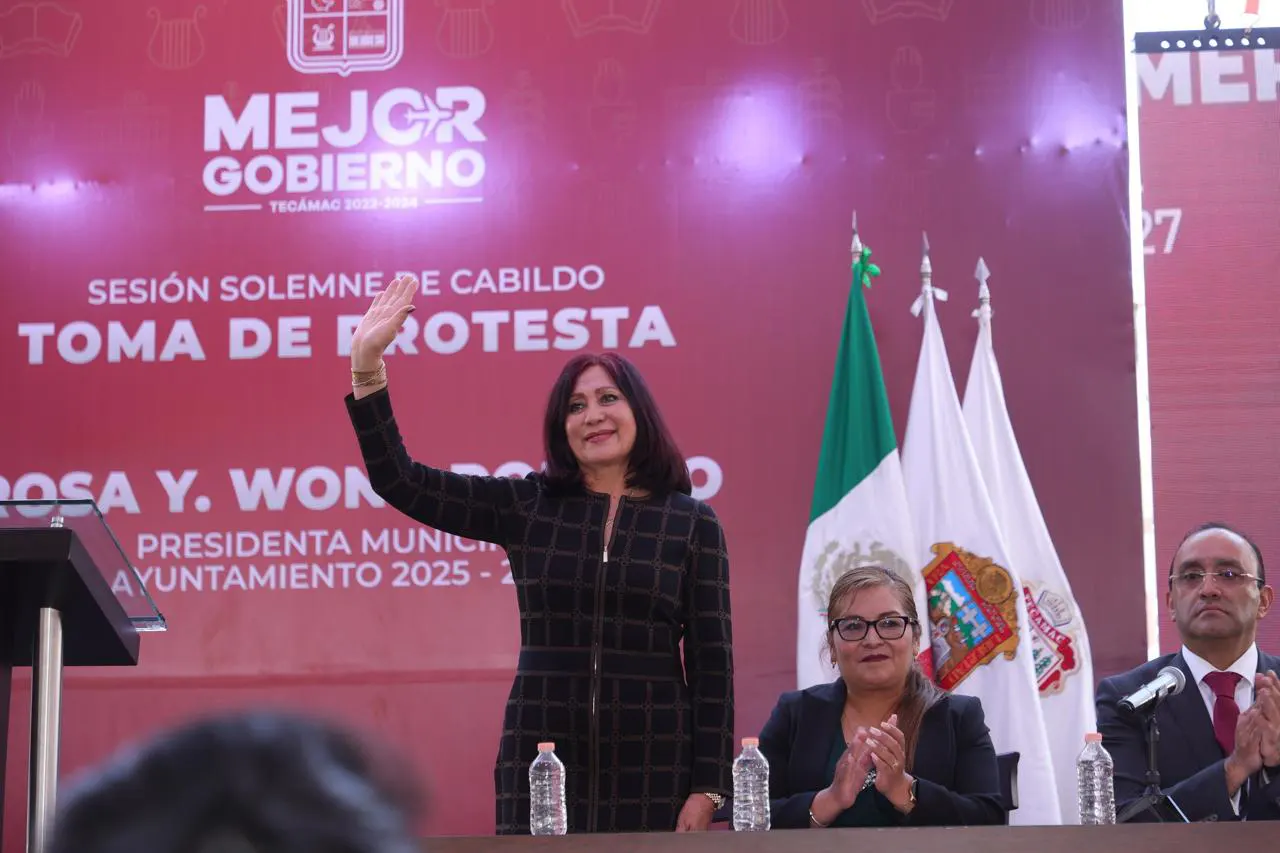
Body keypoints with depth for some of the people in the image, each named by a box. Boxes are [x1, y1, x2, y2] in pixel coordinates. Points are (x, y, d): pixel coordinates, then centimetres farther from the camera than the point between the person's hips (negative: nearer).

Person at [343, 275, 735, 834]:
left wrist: (707, 787, -5)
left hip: (653, 763, -1)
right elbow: (400, 483, 0)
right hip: (541, 762, 1)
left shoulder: (693, 523, 2)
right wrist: (367, 365, -9)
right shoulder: (526, 507, 5)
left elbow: (711, 662, 1)